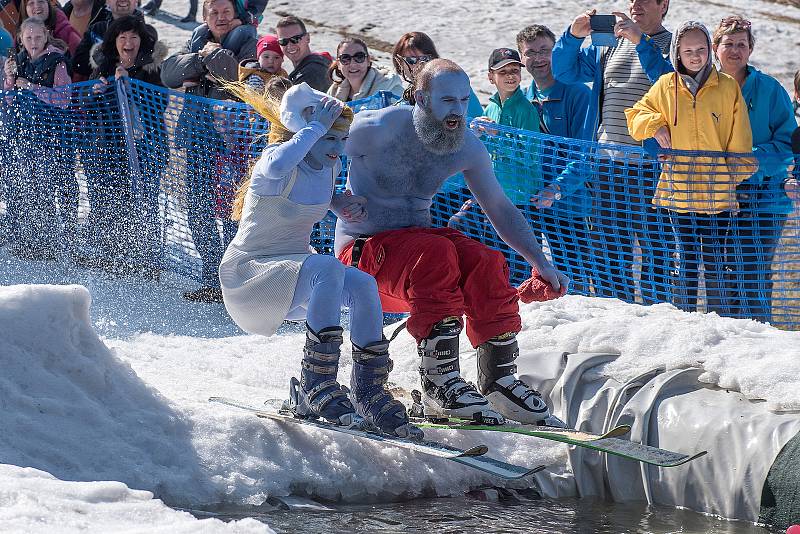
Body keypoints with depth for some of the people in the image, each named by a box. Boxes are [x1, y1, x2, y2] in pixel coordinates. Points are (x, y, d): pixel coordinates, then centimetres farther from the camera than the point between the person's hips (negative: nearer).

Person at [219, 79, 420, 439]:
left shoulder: (331, 166, 3)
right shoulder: (275, 159, -19)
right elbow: (277, 168, -46)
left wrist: (342, 204, 1)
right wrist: (316, 127, -33)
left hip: (294, 270, 8)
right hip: (247, 273, -8)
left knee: (363, 285, -19)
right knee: (328, 269, -34)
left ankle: (369, 392, -7)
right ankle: (316, 387, -30)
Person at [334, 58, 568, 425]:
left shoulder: (469, 149, 0)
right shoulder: (377, 130, -17)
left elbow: (502, 211, 10)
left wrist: (541, 263, 0)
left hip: (415, 238, 5)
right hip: (363, 249, -5)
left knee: (487, 264, -23)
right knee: (436, 253, -34)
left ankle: (499, 378, -13)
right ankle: (439, 383, -33)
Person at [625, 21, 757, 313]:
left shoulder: (728, 87, 2)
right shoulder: (665, 87, 6)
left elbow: (739, 142, 7)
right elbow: (637, 114, 20)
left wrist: (737, 175, 0)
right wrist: (654, 126, 0)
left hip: (717, 190, -2)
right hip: (678, 189, 2)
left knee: (714, 261, 0)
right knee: (685, 258, 8)